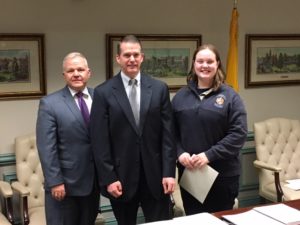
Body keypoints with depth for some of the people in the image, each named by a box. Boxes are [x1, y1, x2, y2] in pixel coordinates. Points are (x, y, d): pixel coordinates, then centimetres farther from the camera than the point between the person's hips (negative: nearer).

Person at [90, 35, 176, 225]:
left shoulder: (159, 89, 3)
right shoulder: (104, 92, -3)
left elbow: (168, 134, 1)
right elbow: (100, 140, -5)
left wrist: (169, 172, -4)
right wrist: (108, 178, -9)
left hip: (155, 175, 1)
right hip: (121, 176, -1)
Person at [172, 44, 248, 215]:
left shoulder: (229, 96, -3)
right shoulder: (181, 96, 7)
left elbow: (239, 133, -11)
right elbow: (171, 131, 8)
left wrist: (209, 155, -18)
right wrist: (180, 153, -10)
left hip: (223, 174, -3)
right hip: (189, 172, 3)